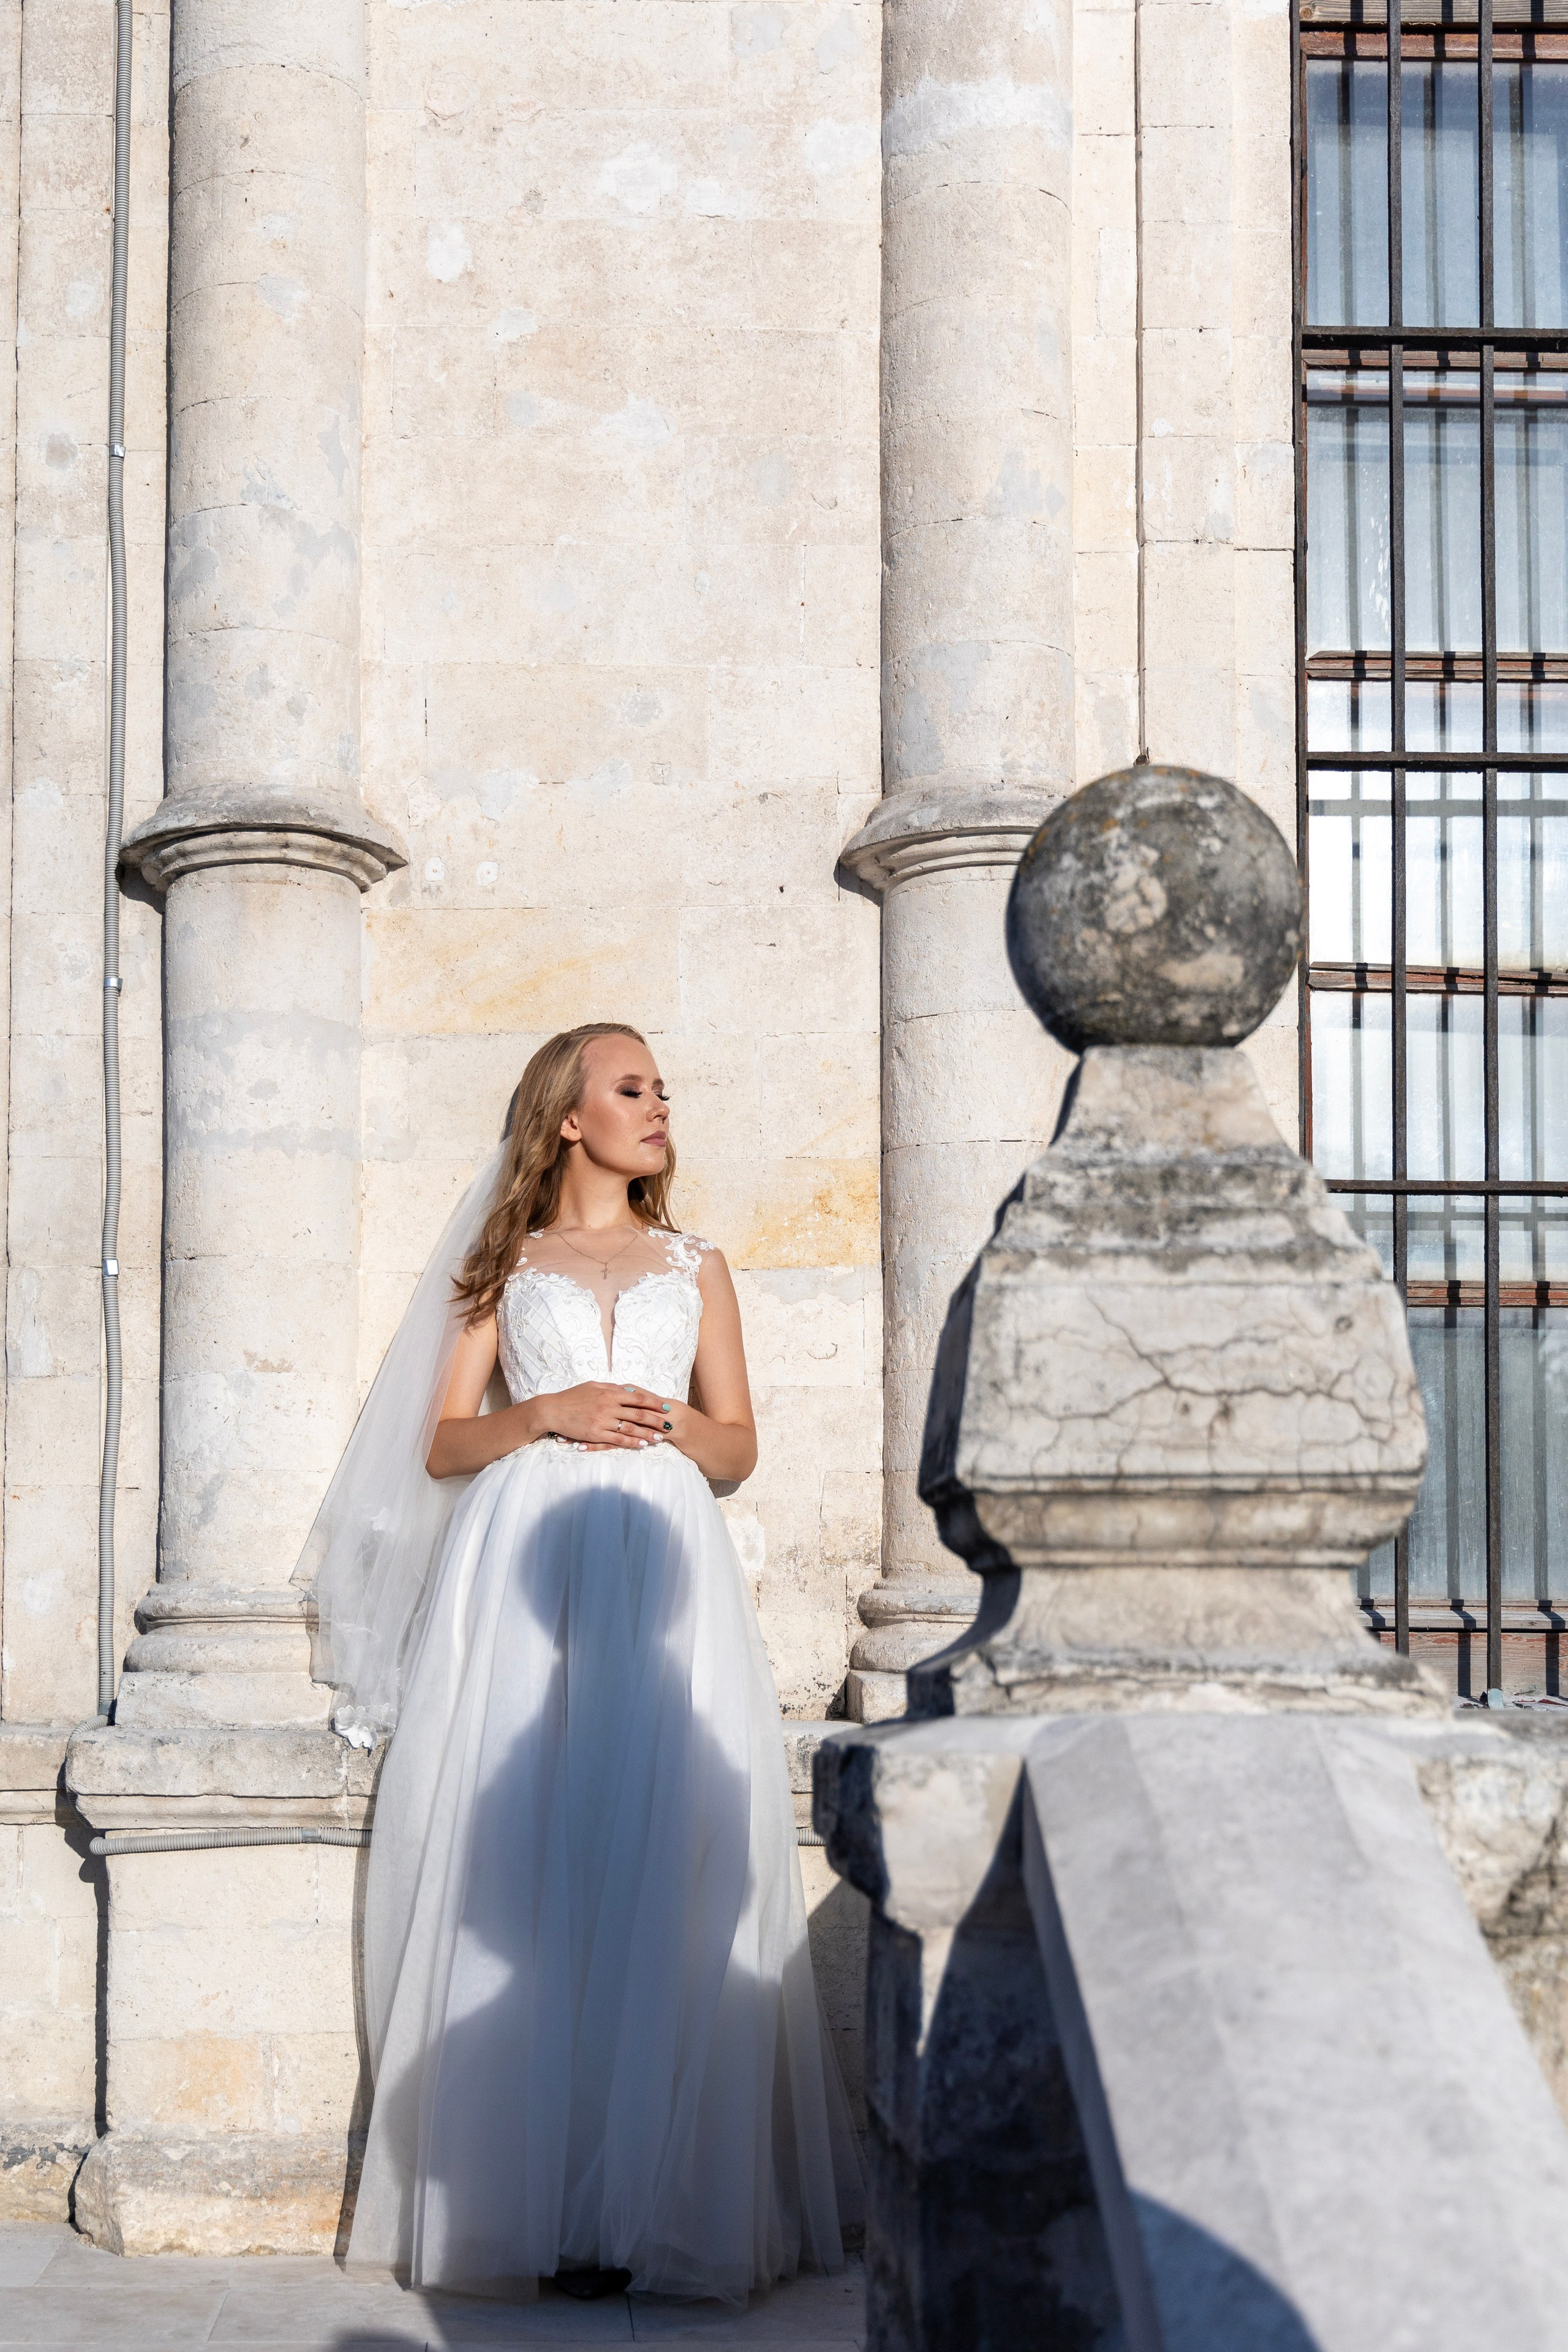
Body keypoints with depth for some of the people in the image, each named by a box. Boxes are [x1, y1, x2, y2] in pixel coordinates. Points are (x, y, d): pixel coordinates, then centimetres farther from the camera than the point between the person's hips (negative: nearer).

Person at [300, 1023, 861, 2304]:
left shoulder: (694, 1266, 21)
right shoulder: (505, 1268, 17)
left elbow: (739, 1440, 18)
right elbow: (442, 1443, 10)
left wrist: (671, 1423, -3)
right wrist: (551, 1413, -6)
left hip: (660, 1559, 1)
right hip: (522, 1561, -1)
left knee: (659, 1866, -10)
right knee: (520, 1863, -8)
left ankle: (649, 2201, -9)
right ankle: (525, 2193, -7)